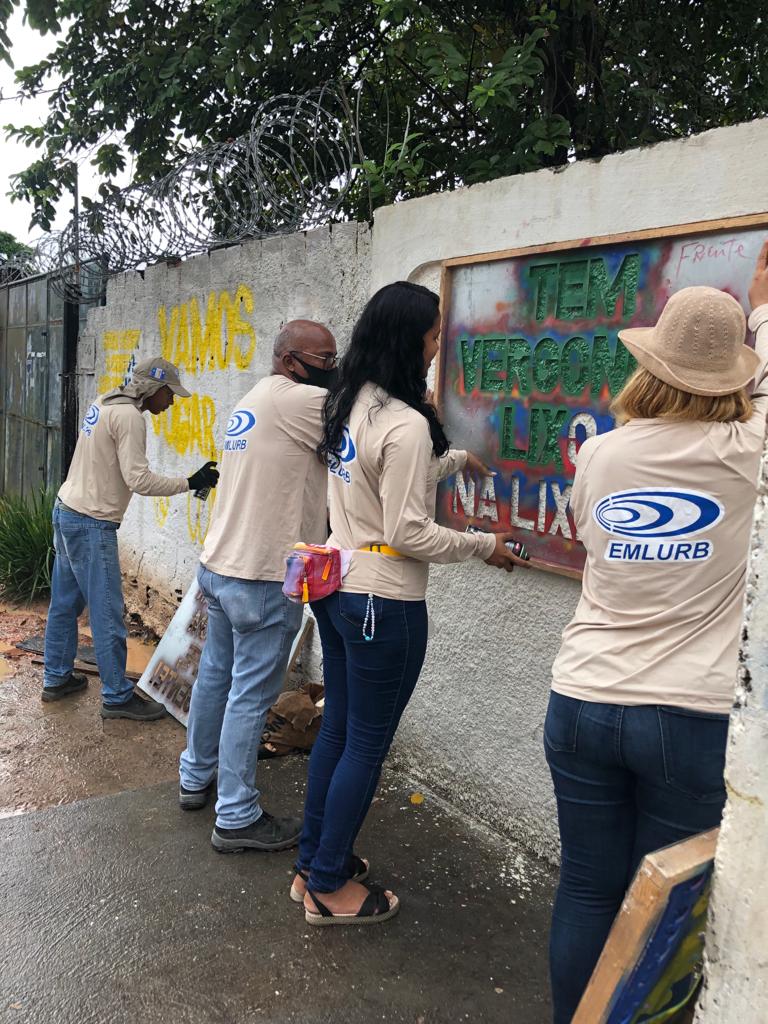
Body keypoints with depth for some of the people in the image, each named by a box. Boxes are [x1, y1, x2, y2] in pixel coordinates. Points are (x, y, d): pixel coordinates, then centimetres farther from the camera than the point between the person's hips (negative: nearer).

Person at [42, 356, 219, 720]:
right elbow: (139, 480, -22)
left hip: (67, 512, 10)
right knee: (107, 613, -3)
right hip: (91, 524, -10)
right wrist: (190, 482, -17)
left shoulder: (104, 403, 11)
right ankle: (117, 697, 6)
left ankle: (56, 678, 30)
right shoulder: (130, 416, -18)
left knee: (64, 602, 18)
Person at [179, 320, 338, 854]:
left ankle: (197, 778, 39)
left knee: (216, 676, 22)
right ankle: (237, 819, 13)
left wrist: (322, 524, 8)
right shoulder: (298, 401, -16)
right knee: (251, 696, 1)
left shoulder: (254, 401, 14)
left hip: (220, 566, 10)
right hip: (263, 578, -10)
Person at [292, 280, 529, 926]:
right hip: (384, 603, -9)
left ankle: (315, 863, 35)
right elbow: (410, 533, -21)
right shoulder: (407, 424, -21)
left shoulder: (347, 406, 6)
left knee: (337, 729, 20)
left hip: (336, 587, 9)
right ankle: (328, 889, 22)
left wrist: (454, 460, 30)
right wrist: (484, 546, -8)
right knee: (367, 746, 7)